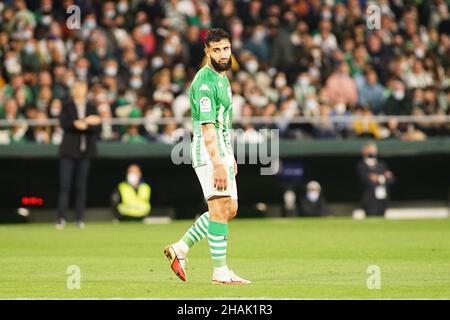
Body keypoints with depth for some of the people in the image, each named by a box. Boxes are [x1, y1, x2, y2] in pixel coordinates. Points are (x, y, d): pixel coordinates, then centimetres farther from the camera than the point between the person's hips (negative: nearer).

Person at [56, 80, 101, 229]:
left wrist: (83, 125, -16)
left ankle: (79, 219, 5)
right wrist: (87, 121, -14)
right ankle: (61, 218, -10)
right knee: (65, 185, -9)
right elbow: (64, 124, -8)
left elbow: (97, 127, 2)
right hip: (69, 150, -2)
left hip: (85, 150, 2)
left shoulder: (92, 108, 12)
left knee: (81, 186, 2)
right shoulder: (67, 106, 7)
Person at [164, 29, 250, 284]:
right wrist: (217, 164, -28)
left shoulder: (222, 77, 16)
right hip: (208, 150, -10)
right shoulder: (205, 82, -16)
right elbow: (207, 127, -23)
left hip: (222, 149, 10)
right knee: (220, 207, -12)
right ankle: (221, 271, -10)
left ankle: (180, 248, 16)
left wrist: (230, 156, 23)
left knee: (230, 210, 10)